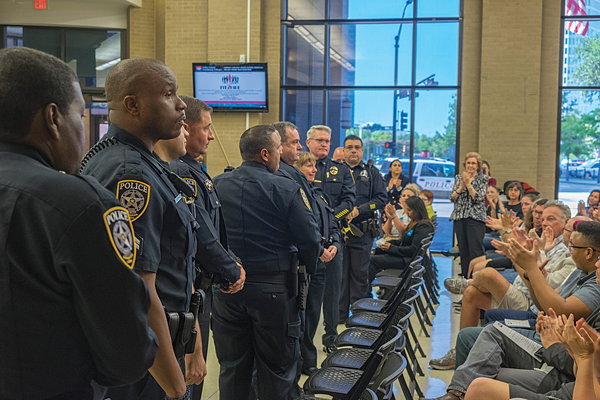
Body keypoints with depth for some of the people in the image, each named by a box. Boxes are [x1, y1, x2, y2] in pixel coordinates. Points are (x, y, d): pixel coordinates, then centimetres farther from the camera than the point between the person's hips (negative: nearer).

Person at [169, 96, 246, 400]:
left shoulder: (194, 170, 14)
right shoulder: (180, 173, -19)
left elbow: (216, 230, 18)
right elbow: (202, 237, -22)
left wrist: (233, 263, 5)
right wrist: (232, 272, -8)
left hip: (200, 286, 10)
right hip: (192, 290, -10)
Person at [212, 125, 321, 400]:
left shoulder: (216, 185, -3)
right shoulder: (287, 189, -13)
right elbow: (310, 240, -11)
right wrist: (307, 270, 8)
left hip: (226, 288, 4)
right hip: (273, 288, -3)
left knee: (231, 368, 16)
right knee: (276, 369, 11)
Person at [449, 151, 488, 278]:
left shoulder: (483, 179, 3)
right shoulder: (458, 178, 13)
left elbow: (479, 198, -8)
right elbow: (452, 198, 4)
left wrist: (468, 184, -13)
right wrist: (461, 186, -10)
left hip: (475, 217, -4)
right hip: (459, 217, 4)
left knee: (475, 250, -12)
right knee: (463, 251, 7)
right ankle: (465, 278, 13)